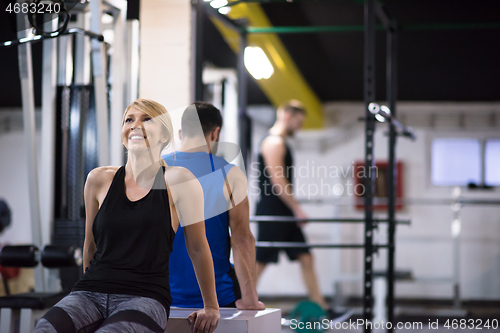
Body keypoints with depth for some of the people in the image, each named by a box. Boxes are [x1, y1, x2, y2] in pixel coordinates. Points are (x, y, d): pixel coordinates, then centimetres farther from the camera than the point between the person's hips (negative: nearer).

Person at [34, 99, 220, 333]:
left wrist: (211, 307, 16)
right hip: (90, 294, 3)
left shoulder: (177, 181, 0)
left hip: (145, 298, -3)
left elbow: (197, 248, 8)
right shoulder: (99, 180, 9)